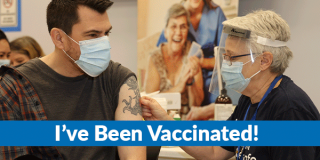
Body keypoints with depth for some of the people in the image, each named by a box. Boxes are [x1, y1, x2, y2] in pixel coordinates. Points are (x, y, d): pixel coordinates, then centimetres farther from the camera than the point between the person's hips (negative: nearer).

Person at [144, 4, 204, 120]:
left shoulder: (192, 58, 6)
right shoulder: (155, 58, 1)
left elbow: (197, 103, 2)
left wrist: (190, 81, -15)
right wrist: (178, 88, -16)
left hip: (186, 119, 1)